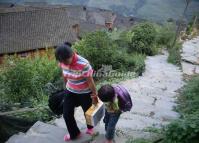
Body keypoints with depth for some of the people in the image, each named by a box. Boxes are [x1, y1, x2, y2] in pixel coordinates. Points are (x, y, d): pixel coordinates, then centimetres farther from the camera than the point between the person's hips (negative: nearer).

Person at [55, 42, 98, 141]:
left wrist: (94, 93, -11)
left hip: (85, 92, -4)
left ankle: (90, 127, 54)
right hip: (70, 91, 5)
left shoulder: (83, 64, -35)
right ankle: (74, 133, 34)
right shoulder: (62, 62, -16)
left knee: (88, 111, 20)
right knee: (66, 114, 7)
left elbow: (90, 81, -23)